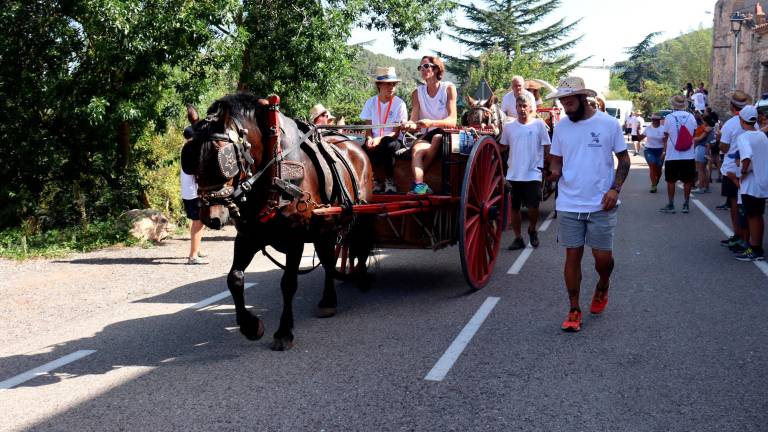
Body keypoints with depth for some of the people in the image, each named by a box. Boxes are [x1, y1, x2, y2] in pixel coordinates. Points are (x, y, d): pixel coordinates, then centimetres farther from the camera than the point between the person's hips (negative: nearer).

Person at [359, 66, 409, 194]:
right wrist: (369, 139, -17)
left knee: (388, 145, -38)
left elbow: (396, 133, -8)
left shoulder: (399, 104, -4)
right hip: (374, 140, 2)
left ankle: (389, 182, -18)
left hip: (392, 140, -2)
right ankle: (374, 181, -9)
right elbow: (368, 129, 6)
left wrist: (380, 139, -25)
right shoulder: (370, 103, 5)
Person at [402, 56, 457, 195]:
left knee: (437, 137, -35)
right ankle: (420, 185, -46)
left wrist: (431, 123, -33)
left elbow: (452, 121, -14)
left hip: (445, 134, -2)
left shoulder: (448, 88, -3)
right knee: (416, 149, -30)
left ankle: (417, 181, -27)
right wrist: (410, 125, -30)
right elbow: (414, 121, -4)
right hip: (427, 136, 2)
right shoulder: (417, 93, 7)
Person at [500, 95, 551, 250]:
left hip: (533, 174, -3)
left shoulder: (539, 124, -2)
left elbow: (546, 148, 1)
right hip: (513, 175, 3)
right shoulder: (509, 127, 5)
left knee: (533, 207, -6)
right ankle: (518, 238, 21)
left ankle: (532, 230, 24)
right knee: (514, 208, 8)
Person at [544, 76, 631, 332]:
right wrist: (554, 171, -12)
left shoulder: (608, 124, -3)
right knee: (573, 255, 4)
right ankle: (574, 311, 16)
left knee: (603, 257, 1)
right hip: (569, 205, 2)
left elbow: (624, 159, 3)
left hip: (601, 205, -2)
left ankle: (603, 286, 36)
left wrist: (615, 188, -11)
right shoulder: (561, 126, 4)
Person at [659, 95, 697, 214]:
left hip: (672, 155, -2)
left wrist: (665, 151, 12)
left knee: (671, 181, 6)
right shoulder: (691, 117, 0)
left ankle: (671, 205, 9)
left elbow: (666, 137, 0)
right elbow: (693, 134, 12)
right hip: (688, 155, 2)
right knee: (687, 181, 9)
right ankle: (686, 205, 13)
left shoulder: (669, 117, -7)